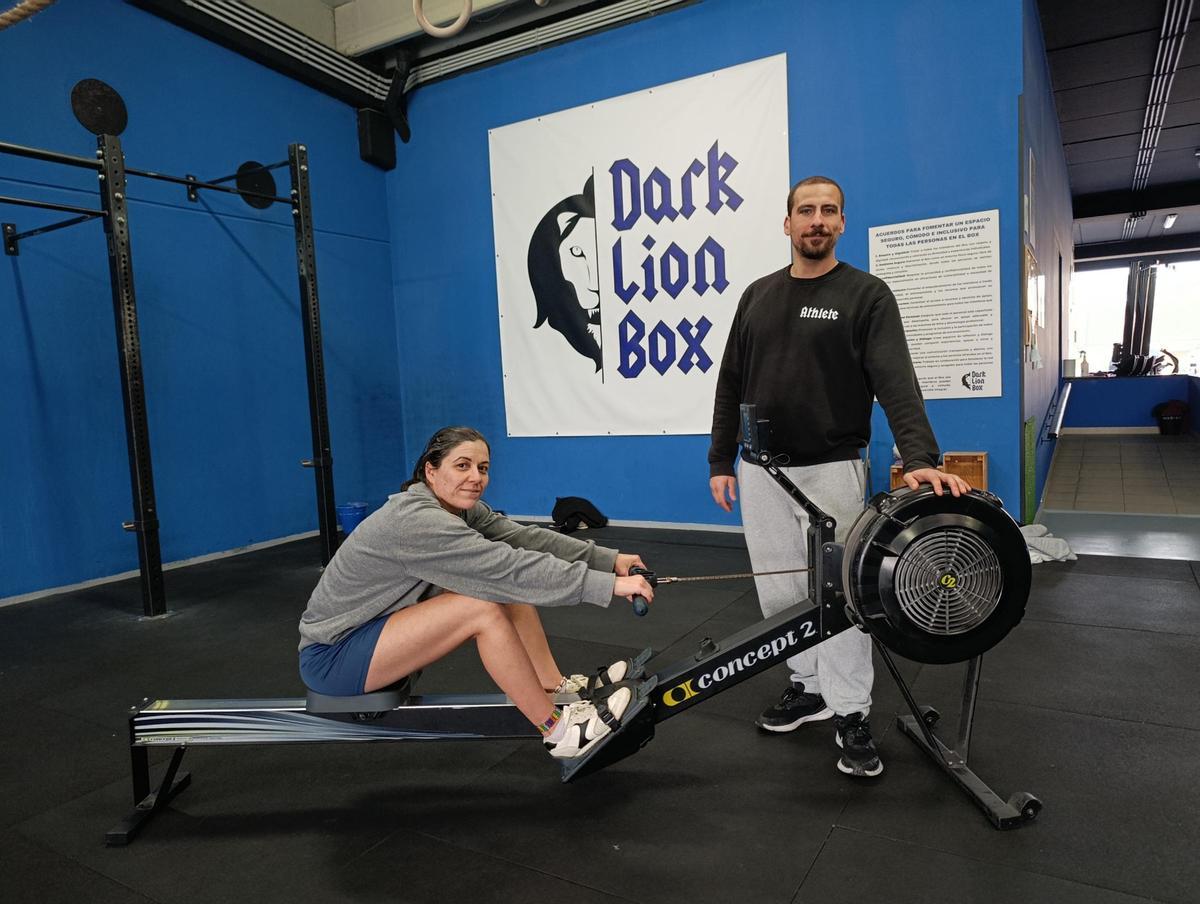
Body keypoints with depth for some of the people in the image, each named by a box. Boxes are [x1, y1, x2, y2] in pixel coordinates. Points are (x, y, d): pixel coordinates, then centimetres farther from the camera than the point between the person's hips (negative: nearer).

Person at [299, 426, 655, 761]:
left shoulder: (459, 507, -3)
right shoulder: (414, 521, -30)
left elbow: (525, 538, -7)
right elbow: (509, 566, -35)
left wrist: (608, 559, -10)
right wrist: (608, 585, -34)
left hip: (377, 627, 9)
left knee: (508, 588, -3)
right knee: (484, 608, -27)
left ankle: (557, 689, 3)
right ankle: (559, 731, -16)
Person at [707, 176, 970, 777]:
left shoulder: (866, 295, -4)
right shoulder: (758, 295, 9)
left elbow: (895, 381, -17)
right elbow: (731, 384, 11)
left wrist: (920, 456, -31)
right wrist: (720, 460, 8)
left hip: (830, 469, -4)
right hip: (761, 471, 5)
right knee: (778, 588, 11)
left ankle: (852, 715, 16)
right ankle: (809, 686, 30)